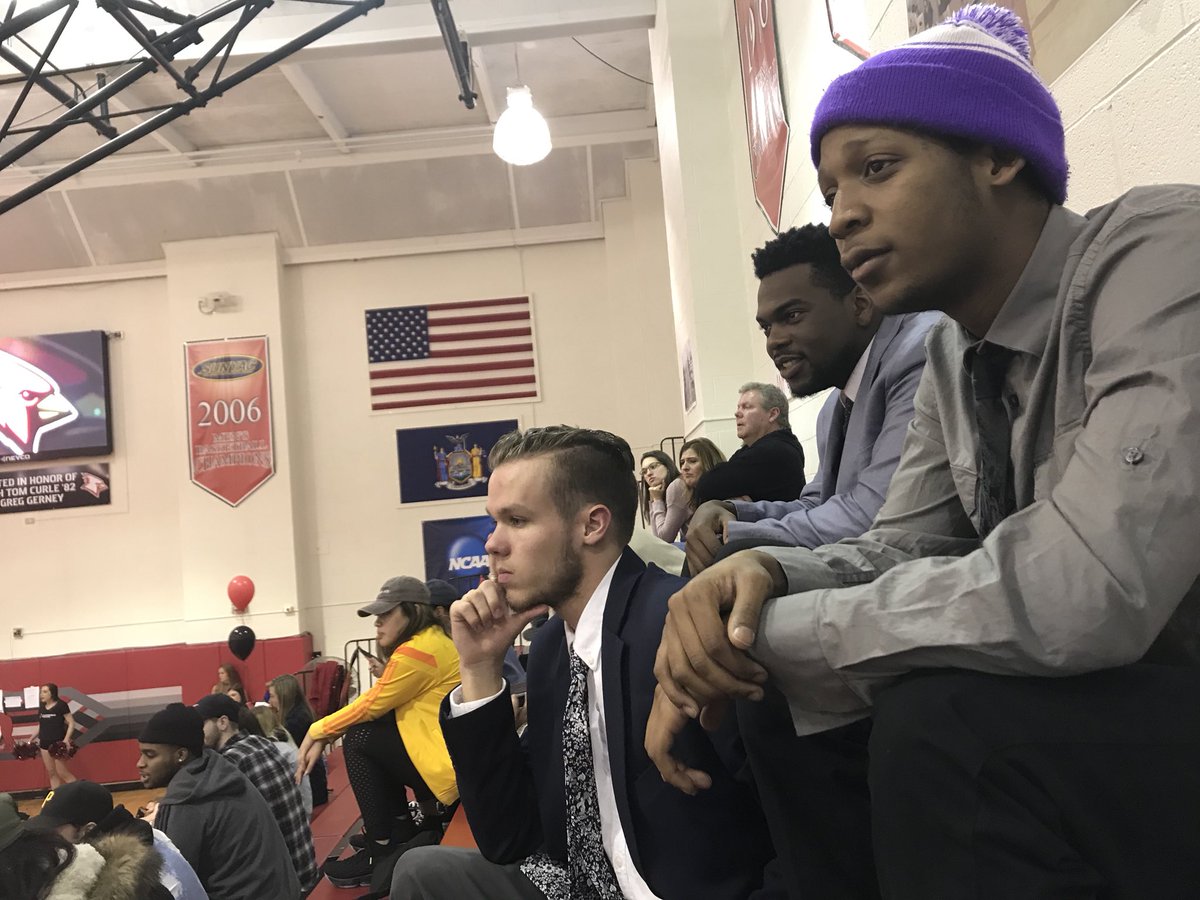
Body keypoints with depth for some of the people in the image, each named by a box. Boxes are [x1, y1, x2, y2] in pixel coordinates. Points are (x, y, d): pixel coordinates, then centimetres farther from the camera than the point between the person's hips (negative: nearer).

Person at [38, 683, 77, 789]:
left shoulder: (61, 705, -10)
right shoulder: (41, 707, 9)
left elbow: (71, 723, -12)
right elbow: (40, 725, 19)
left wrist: (66, 739, -23)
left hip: (58, 743, -7)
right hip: (45, 743, 7)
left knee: (62, 772, -7)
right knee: (51, 772, 9)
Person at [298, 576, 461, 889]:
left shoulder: (417, 651, -17)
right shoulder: (433, 639, 13)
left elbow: (370, 705, -12)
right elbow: (379, 704, 11)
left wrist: (318, 731, 3)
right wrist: (324, 737, 6)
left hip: (454, 759, -10)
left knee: (360, 738, -6)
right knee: (370, 728, 12)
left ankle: (382, 852, 0)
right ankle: (402, 830, 18)